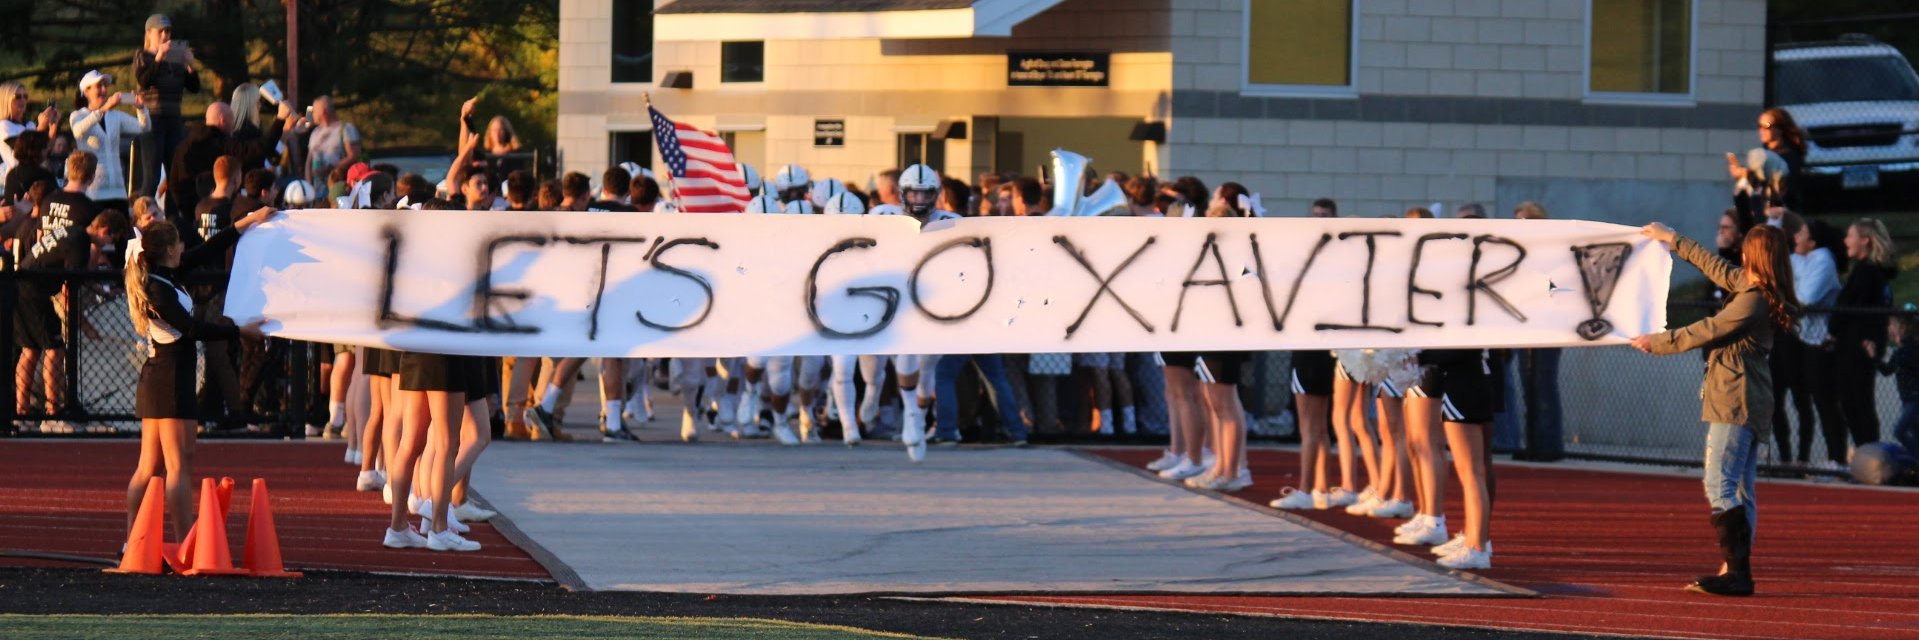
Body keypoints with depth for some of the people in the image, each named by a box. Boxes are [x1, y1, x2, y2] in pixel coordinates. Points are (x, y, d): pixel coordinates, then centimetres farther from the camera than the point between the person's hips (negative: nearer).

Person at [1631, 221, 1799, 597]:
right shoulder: (1748, 286, 9)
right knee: (1739, 489, 9)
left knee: (1719, 486, -13)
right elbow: (1716, 267, 26)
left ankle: (1736, 571, -18)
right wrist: (1673, 240, 35)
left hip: (1735, 402, -10)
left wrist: (1658, 343, 4)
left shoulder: (1753, 301, -19)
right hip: (1746, 402, 10)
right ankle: (1737, 572, 10)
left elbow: (1706, 331, -11)